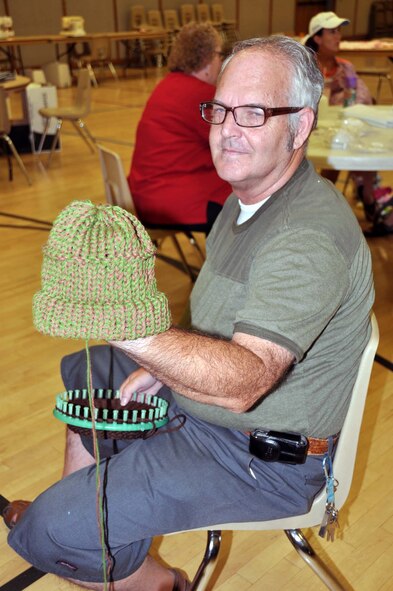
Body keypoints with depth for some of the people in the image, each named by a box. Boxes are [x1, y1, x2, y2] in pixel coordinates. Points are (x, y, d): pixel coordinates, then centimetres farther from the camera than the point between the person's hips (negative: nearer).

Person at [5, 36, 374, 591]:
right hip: (204, 396, 10)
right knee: (83, 371, 25)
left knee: (51, 532, -15)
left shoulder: (311, 235, -29)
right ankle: (79, 514, 38)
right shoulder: (249, 196, 5)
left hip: (261, 458, -10)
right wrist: (162, 365, 0)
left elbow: (245, 381, -40)